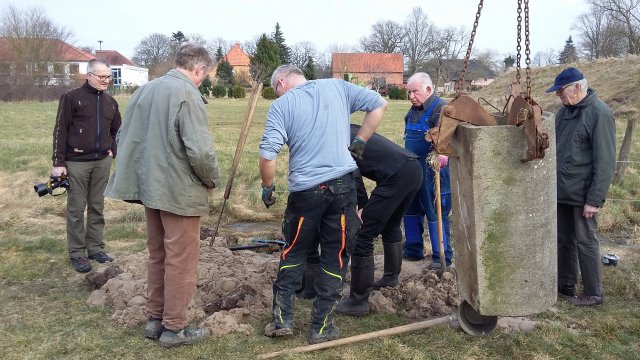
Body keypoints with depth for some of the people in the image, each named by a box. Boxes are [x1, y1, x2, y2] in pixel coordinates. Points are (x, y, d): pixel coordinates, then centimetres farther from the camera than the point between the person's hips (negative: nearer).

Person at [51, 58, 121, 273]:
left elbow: (117, 130, 22)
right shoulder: (72, 98, -6)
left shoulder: (111, 102, 10)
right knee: (76, 208, 2)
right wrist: (58, 163, -11)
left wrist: (113, 150, 8)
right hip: (77, 162, -5)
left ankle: (96, 247, 20)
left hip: (102, 162, 5)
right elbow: (60, 131, -8)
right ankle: (77, 253, 10)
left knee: (97, 207, 10)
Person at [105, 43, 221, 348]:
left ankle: (155, 318, 30)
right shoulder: (187, 95, -17)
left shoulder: (145, 90, 7)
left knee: (157, 255, 19)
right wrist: (213, 179, -5)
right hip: (180, 192, -8)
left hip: (149, 187, 8)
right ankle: (174, 328, 15)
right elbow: (201, 151, -23)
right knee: (181, 261, 5)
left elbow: (123, 137, 13)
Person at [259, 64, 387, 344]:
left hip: (305, 190, -1)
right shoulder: (337, 87, 8)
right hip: (343, 185, 1)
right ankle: (321, 326, 16)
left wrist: (267, 187, 4)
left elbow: (268, 155, -11)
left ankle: (282, 318, 21)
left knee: (294, 252, 18)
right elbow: (379, 104, 10)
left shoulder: (281, 105, -1)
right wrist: (360, 141, 11)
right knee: (335, 256, 10)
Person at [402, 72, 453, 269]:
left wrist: (442, 153, -48)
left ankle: (442, 256, 8)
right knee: (410, 209, 16)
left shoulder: (440, 107, -14)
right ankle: (413, 250, 29)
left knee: (436, 212, -3)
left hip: (433, 170, -9)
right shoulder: (413, 110, 14)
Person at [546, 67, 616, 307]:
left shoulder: (599, 113, -15)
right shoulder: (564, 111, 8)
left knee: (585, 242, 3)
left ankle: (593, 294, 17)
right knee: (563, 240, 16)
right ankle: (565, 284, 31)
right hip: (561, 192, 7)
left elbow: (605, 161, -17)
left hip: (582, 194, -7)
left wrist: (595, 199, -19)